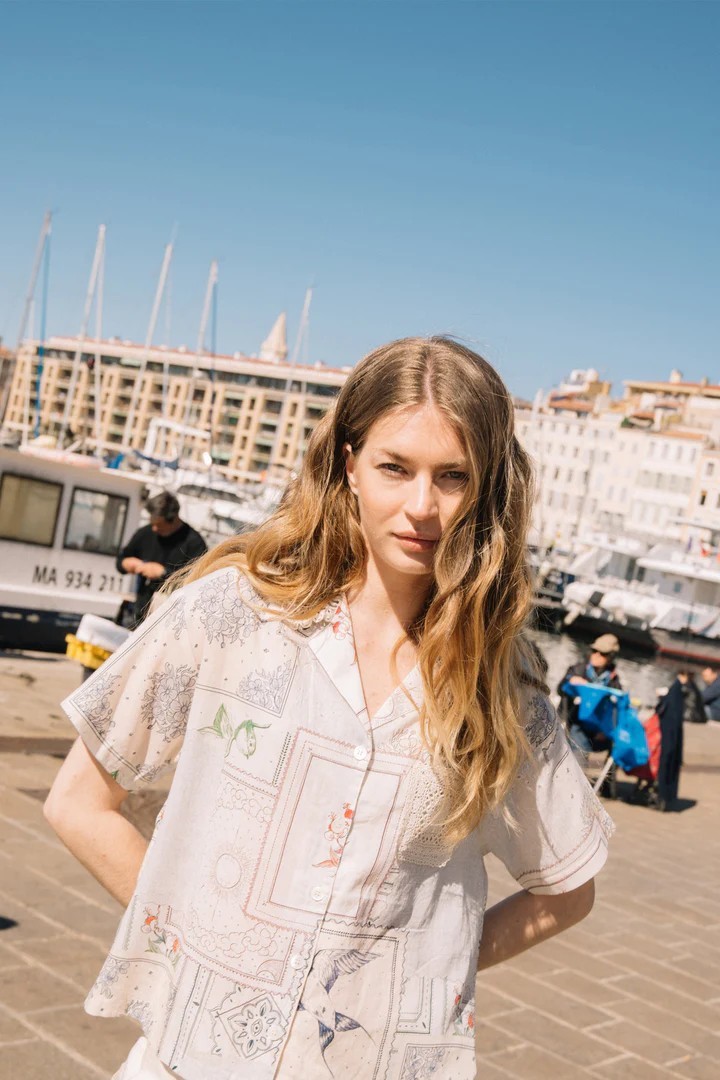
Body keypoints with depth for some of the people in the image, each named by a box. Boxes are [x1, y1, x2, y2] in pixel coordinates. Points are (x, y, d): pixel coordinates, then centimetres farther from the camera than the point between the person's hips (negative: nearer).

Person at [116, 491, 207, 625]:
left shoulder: (194, 542, -12)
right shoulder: (145, 533, 7)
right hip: (141, 613, 6)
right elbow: (121, 559, 21)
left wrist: (164, 572, -19)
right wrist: (127, 564, -3)